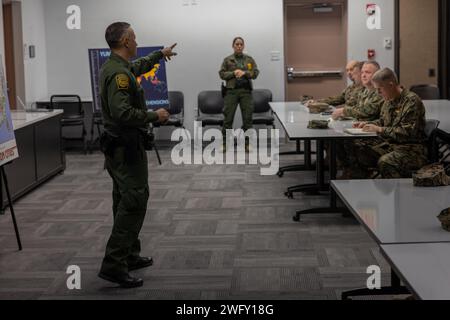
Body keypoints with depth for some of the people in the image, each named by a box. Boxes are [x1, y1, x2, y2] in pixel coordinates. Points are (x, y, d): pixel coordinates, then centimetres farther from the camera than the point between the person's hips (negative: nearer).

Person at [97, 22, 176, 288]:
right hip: (127, 148, -11)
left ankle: (130, 256, 25)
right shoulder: (119, 73, -21)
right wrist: (155, 116, -18)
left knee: (126, 202, 16)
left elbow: (138, 67, 35)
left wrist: (160, 55, 48)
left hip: (117, 146, 11)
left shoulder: (116, 67, 12)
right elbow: (122, 112, -31)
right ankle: (113, 265, -12)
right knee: (134, 203, -11)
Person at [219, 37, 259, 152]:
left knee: (248, 118, 1)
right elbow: (222, 74, 2)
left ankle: (247, 143, 9)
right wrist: (233, 73, -13)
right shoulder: (227, 60, 7)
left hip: (246, 90, 1)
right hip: (231, 91, -1)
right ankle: (225, 143, 7)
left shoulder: (250, 59, 10)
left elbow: (255, 73, 2)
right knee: (228, 118, -1)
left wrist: (244, 73, -14)